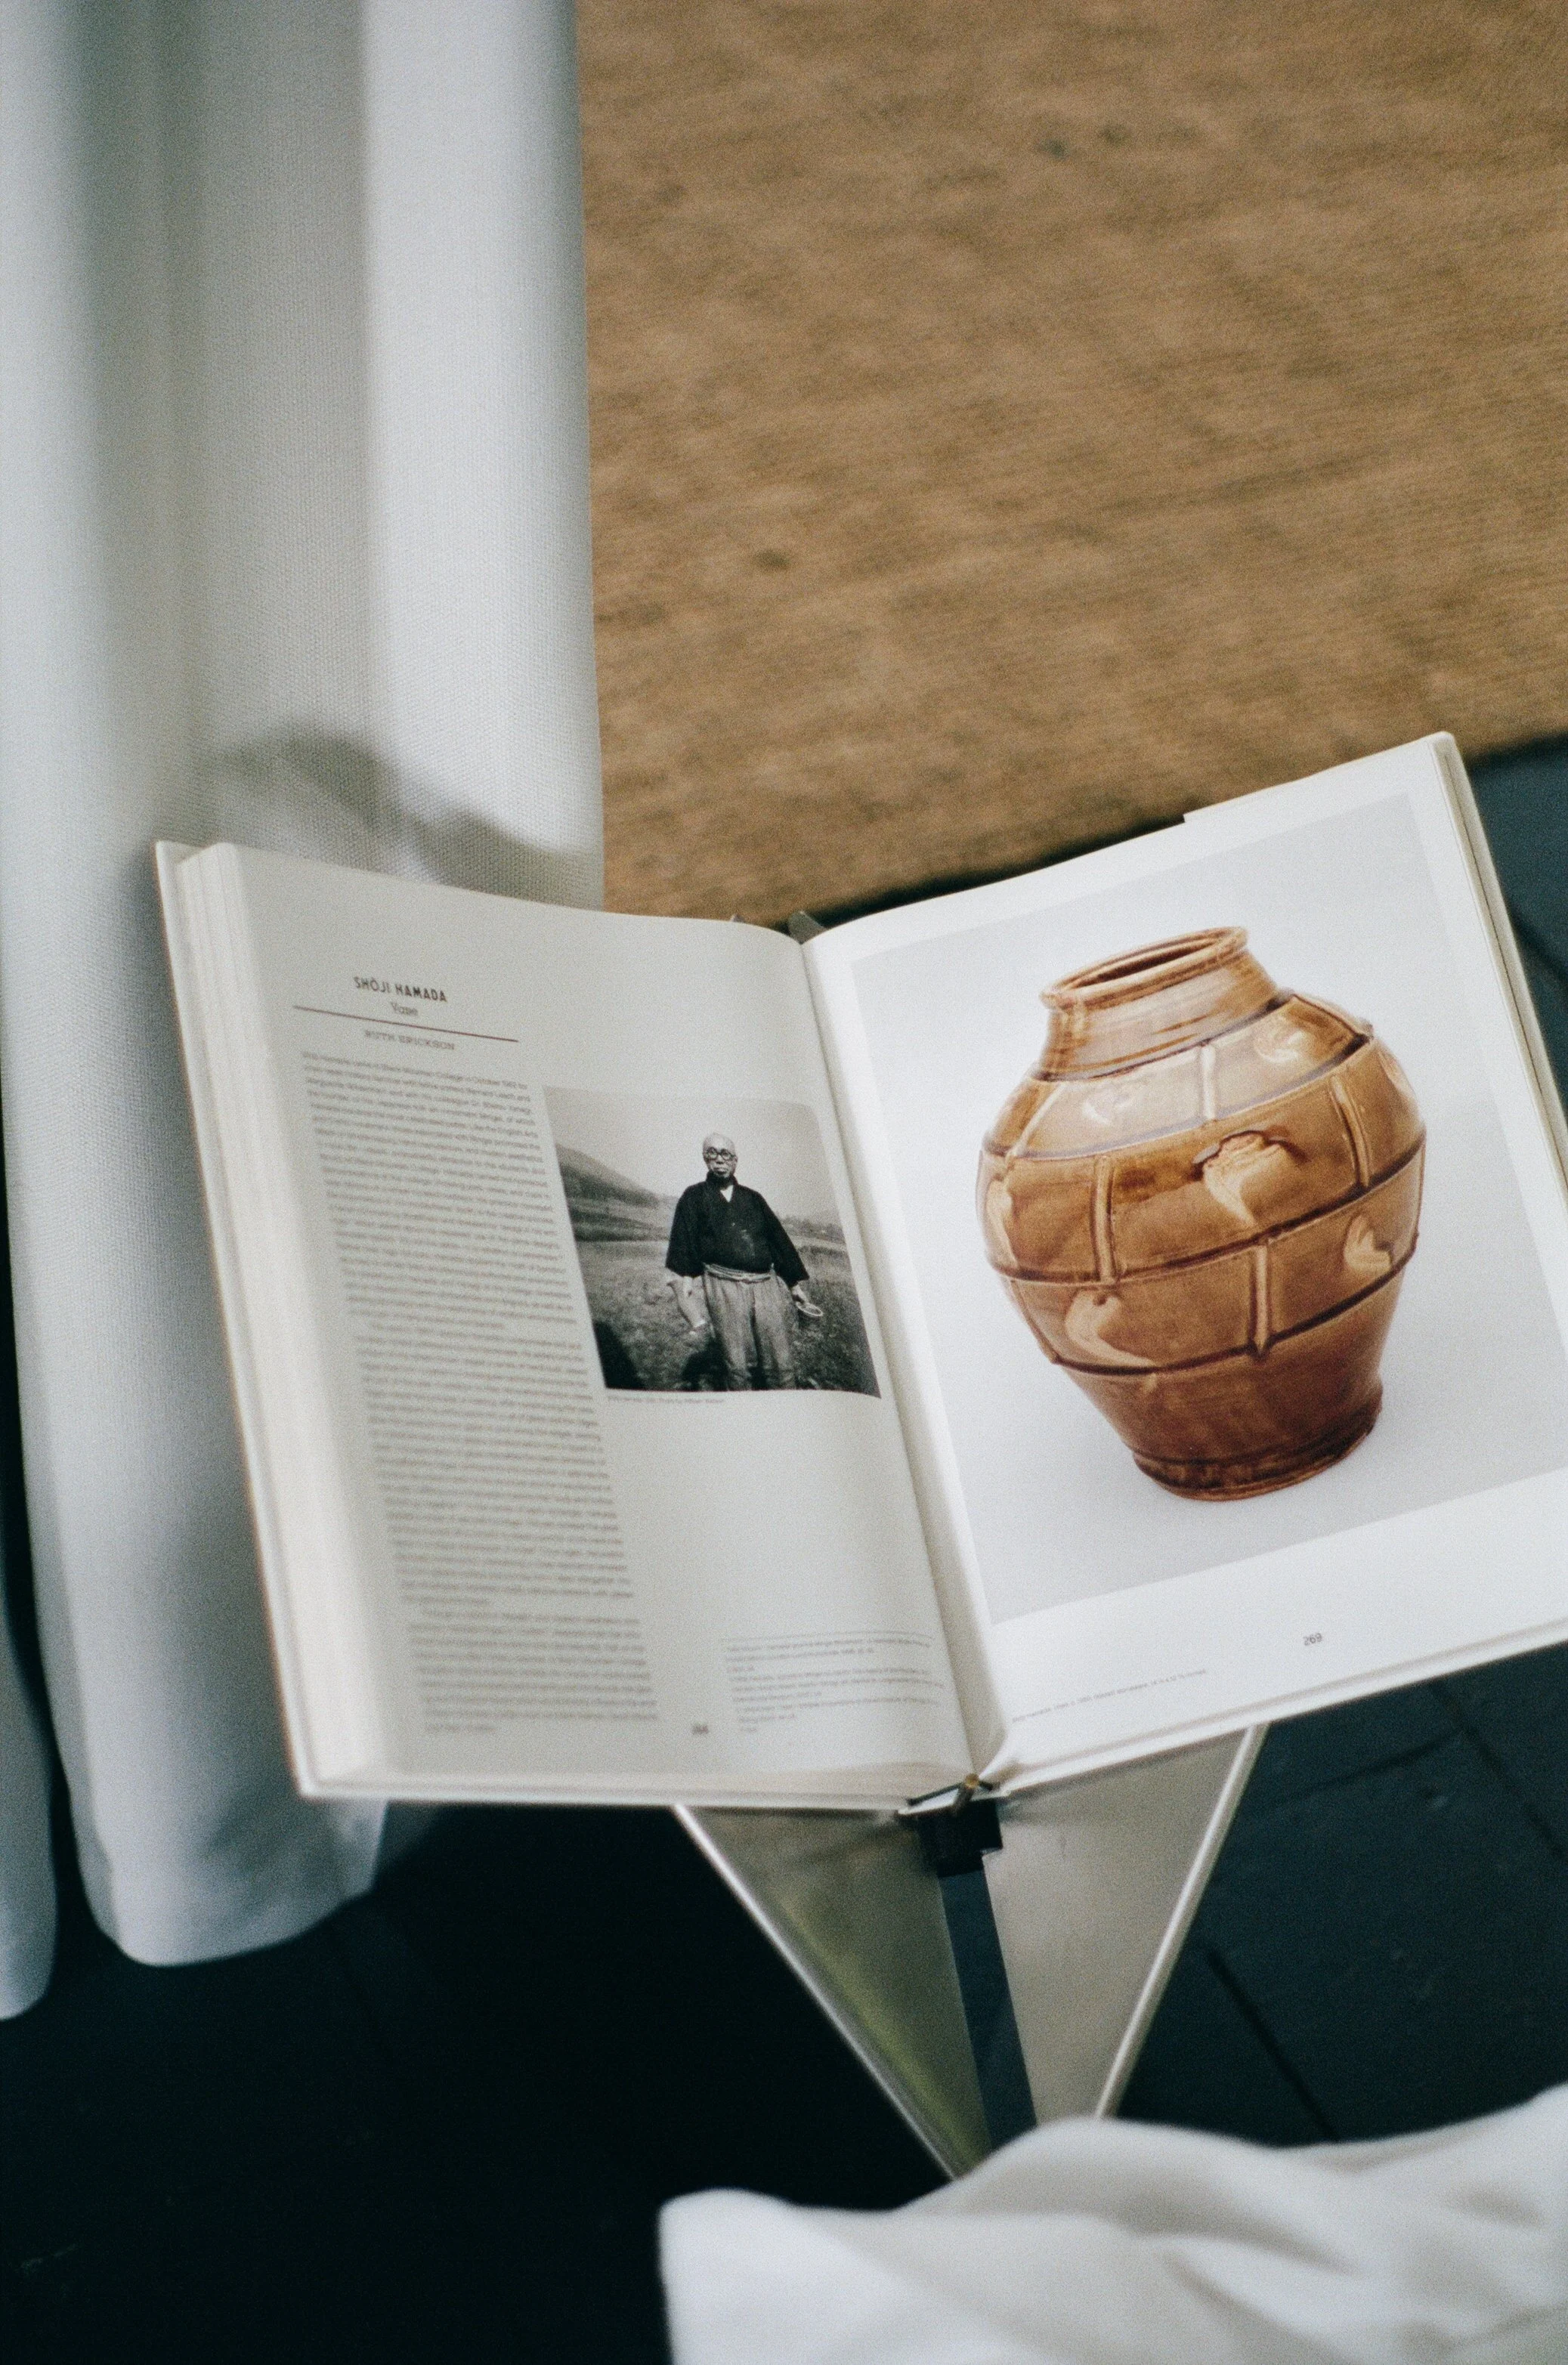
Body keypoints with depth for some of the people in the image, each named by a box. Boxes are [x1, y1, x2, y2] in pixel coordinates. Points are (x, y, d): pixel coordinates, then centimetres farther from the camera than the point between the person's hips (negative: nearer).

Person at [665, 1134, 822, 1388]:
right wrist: (685, 1279, -8)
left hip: (768, 1286, 3)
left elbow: (780, 1240, 22)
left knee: (782, 1366, -6)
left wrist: (796, 1285, 16)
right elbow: (682, 1242, 6)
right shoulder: (694, 1197, 15)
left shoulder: (754, 1199, 23)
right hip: (724, 1288, -3)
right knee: (737, 1367, -9)